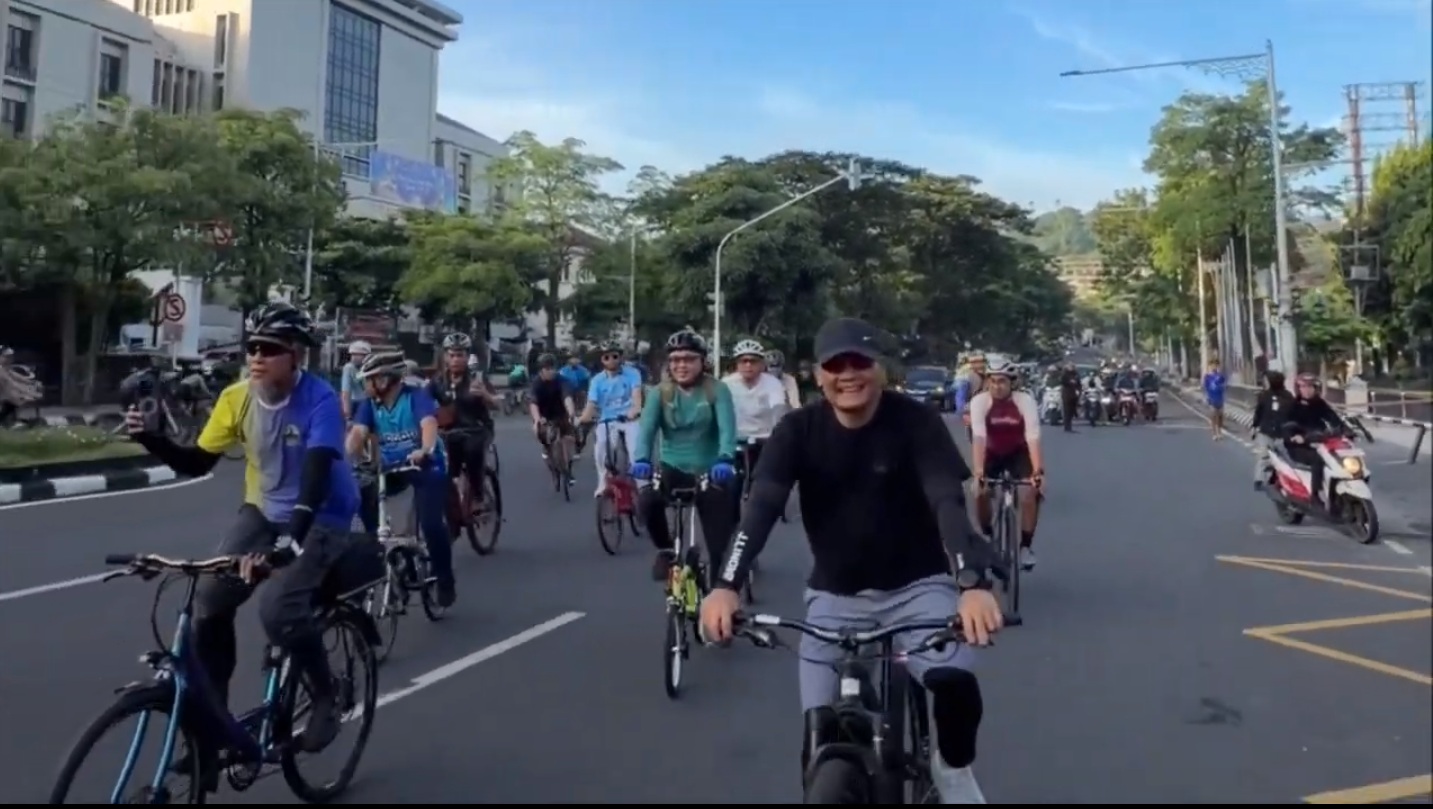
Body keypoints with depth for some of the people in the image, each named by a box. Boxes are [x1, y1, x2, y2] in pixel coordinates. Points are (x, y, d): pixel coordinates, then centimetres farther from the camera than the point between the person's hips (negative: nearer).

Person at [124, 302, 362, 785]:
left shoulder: (320, 400, -24)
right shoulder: (236, 398, -7)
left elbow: (317, 471, -35)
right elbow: (196, 464, -1)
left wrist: (290, 540, -48)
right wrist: (150, 439, -20)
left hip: (321, 518, -5)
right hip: (262, 512, 6)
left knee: (278, 611, -26)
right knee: (209, 601, -11)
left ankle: (326, 699, 2)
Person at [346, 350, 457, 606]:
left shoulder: (417, 396, -17)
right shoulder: (370, 405, -3)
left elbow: (429, 424, -34)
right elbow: (358, 432, -17)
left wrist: (424, 451, -55)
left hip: (427, 467, -5)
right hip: (391, 468, 5)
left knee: (431, 523, -19)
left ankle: (445, 581, 0)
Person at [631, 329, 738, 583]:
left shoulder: (717, 390, -8)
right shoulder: (661, 393, -2)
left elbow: (727, 428, -22)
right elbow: (647, 427, -16)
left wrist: (725, 460, -43)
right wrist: (641, 459, -37)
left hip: (709, 470, -1)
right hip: (672, 468, 1)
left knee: (719, 532, -2)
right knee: (647, 501, -27)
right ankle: (666, 551, -1)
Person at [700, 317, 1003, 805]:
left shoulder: (915, 422, -13)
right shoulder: (799, 430, -9)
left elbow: (948, 503, -24)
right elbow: (761, 507, -20)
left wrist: (973, 583, -42)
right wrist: (726, 586, -37)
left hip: (917, 585, -1)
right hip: (835, 593, 2)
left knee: (956, 684, -26)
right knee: (820, 735, -7)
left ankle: (953, 766, 5)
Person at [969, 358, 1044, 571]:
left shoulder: (1025, 401, -27)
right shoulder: (979, 401, -27)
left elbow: (1033, 437, -35)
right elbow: (978, 437, -36)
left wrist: (1038, 471, -48)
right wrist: (978, 472, -48)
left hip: (1018, 452, 0)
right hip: (992, 453, 1)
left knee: (1033, 490, -21)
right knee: (980, 490, -19)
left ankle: (1026, 544, -5)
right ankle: (988, 536, 8)